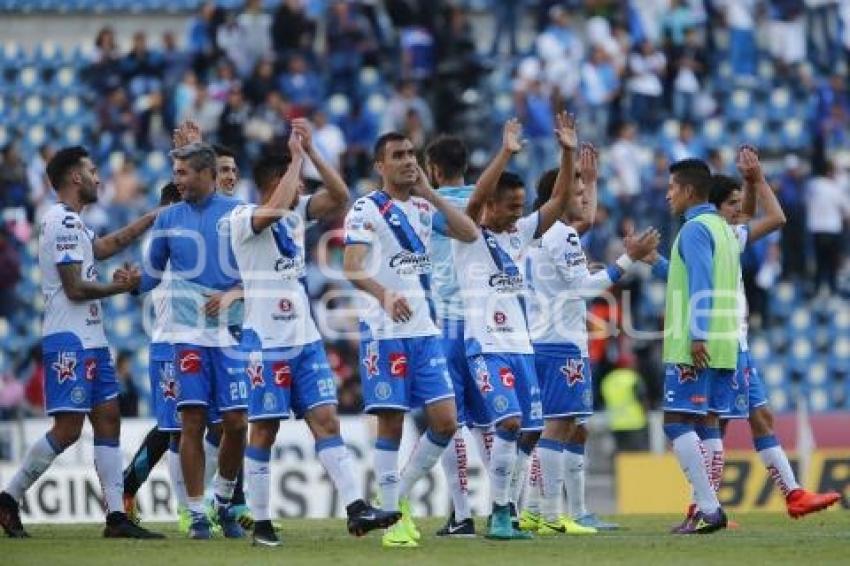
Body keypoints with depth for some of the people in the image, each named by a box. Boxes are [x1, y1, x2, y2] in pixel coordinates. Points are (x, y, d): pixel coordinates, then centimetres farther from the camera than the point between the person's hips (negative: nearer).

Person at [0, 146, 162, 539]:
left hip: (90, 340, 10)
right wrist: (122, 287, -5)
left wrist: (154, 217, 35)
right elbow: (75, 288, -18)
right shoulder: (63, 222, -14)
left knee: (108, 421, 6)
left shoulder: (71, 223, 17)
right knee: (67, 429, -11)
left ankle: (116, 517, 4)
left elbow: (105, 247, 33)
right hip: (70, 341, -10)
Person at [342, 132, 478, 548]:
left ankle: (401, 495, 18)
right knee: (391, 424, -3)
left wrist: (429, 192, 3)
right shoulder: (366, 209, -6)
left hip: (425, 330, 6)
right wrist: (384, 295, -38)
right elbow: (351, 268, -19)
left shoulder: (423, 208, 14)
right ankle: (392, 517, 4)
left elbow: (469, 233, 6)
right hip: (384, 332, -6)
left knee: (445, 422, 0)